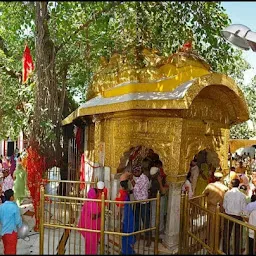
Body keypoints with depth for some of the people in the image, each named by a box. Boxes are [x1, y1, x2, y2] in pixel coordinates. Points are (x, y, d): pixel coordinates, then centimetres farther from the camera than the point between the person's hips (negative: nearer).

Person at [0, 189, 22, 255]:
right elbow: (18, 220, -14)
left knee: (6, 249, 21)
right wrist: (20, 225, 6)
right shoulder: (14, 207, -19)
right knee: (11, 250, 8)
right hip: (11, 231, -5)